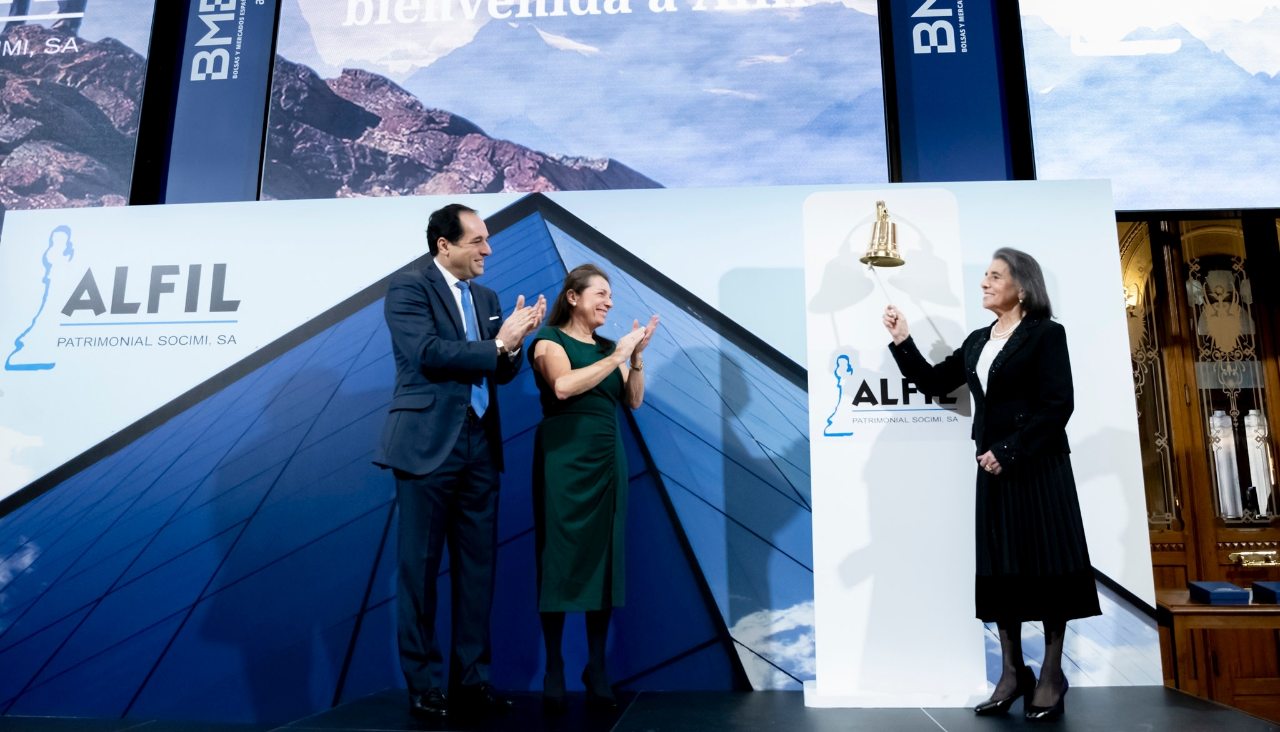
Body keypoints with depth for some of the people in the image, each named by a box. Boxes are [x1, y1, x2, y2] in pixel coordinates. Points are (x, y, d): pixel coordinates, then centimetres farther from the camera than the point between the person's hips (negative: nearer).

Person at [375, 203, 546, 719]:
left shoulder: (487, 298, 16)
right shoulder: (408, 288, -3)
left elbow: (500, 373, 13)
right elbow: (428, 353, -17)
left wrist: (513, 342, -7)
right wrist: (497, 344, -12)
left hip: (480, 445, 6)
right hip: (429, 444, -6)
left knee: (478, 566, 9)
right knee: (421, 567, 3)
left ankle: (471, 679, 19)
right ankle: (424, 685, 14)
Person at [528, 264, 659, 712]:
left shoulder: (608, 347, 15)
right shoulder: (550, 339, -1)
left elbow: (633, 401, 8)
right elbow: (563, 386, -20)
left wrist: (636, 356, -4)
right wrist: (617, 356, -16)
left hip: (607, 459, 5)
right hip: (563, 457, -5)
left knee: (605, 558, 5)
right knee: (561, 559, 0)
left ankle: (597, 670, 13)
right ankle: (553, 669, 9)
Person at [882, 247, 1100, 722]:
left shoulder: (1046, 334, -5)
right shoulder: (977, 341, 13)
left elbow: (1057, 406, -12)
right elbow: (934, 383, 13)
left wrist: (1010, 451, -16)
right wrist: (902, 342, 3)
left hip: (1038, 466, -6)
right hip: (994, 466, 6)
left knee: (1046, 564, 1)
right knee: (1000, 568, 7)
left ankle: (1051, 676, 12)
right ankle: (1012, 673, 17)